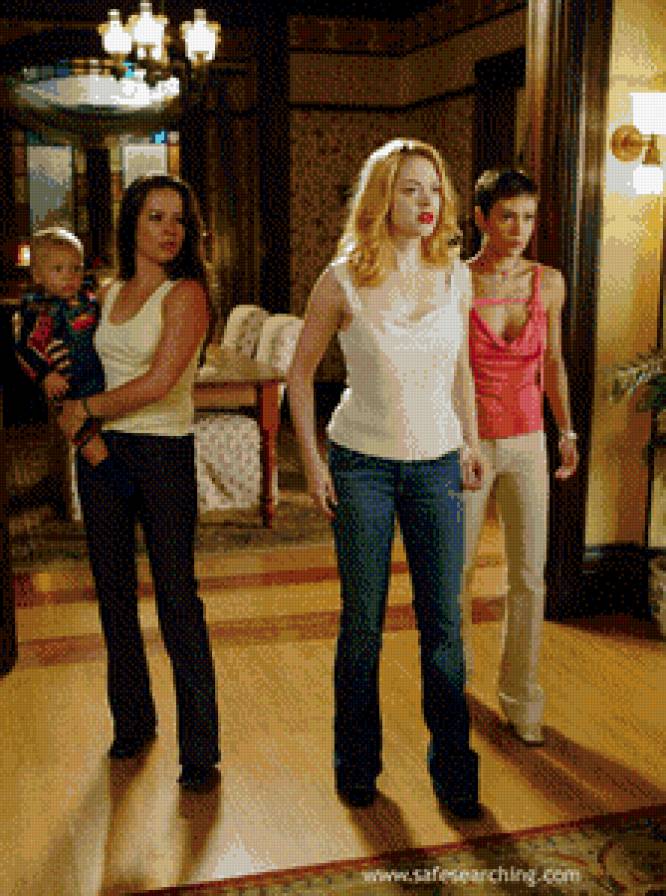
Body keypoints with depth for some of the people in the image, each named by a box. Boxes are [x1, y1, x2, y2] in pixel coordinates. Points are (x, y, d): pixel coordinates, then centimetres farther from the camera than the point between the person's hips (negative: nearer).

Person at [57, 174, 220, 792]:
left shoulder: (185, 293, -7)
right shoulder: (107, 294, 10)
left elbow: (159, 381, -18)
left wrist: (86, 408, -7)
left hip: (162, 452, -6)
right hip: (101, 451, 6)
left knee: (177, 599, -4)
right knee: (114, 594, 13)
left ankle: (199, 748, 7)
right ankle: (132, 721, 31)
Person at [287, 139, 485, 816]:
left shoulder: (454, 276, 1)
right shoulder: (343, 280, -8)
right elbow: (300, 371, 1)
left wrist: (471, 440, 12)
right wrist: (312, 461, -4)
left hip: (436, 465, 3)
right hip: (363, 463, -2)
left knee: (444, 625, 6)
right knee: (362, 623, 8)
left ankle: (452, 768, 23)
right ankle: (356, 762, 28)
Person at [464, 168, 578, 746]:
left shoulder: (548, 282, -1)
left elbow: (552, 362, 10)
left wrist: (567, 431, 1)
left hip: (526, 444, 3)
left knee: (529, 575, 5)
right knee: (457, 572, 9)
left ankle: (520, 696, 24)